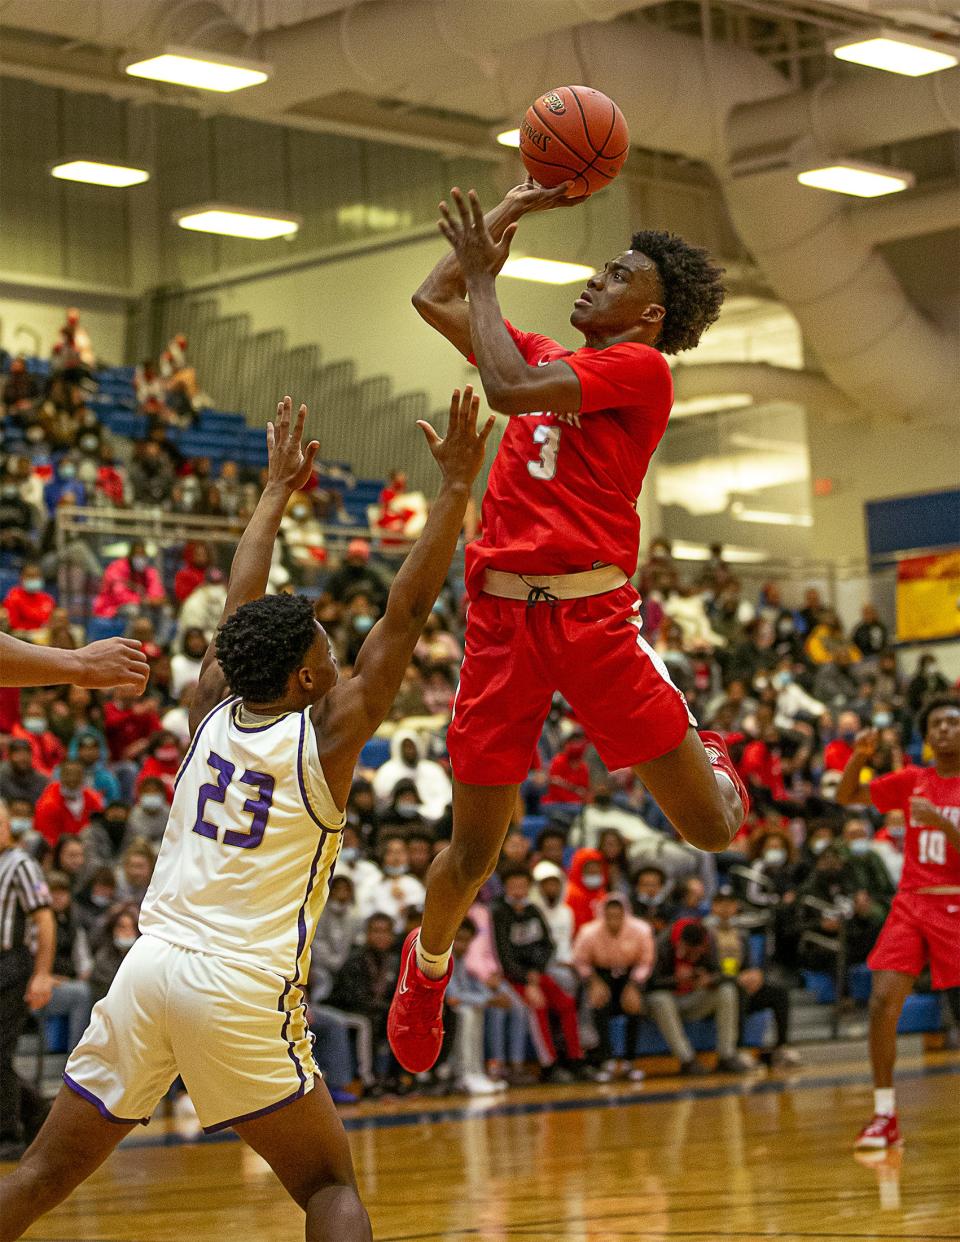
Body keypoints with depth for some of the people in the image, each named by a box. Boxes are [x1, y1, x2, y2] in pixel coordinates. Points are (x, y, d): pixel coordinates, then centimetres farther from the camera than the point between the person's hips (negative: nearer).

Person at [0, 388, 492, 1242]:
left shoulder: (212, 710, 10)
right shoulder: (328, 732, -2)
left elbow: (242, 606, 25)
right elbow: (408, 610, -2)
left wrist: (279, 490, 35)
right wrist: (454, 491, 1)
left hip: (151, 969, 5)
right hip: (244, 990, -5)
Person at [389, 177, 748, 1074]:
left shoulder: (640, 367, -2)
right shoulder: (549, 358, 20)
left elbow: (510, 388, -15)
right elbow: (433, 299, 26)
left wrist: (483, 274, -5)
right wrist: (517, 205, 24)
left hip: (592, 611, -5)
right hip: (502, 616, 5)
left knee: (712, 829, -4)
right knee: (474, 850, 6)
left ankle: (705, 757, 32)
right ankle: (429, 964, 34)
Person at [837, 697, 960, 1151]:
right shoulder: (912, 781, 7)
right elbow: (847, 797, 8)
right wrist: (858, 757, -9)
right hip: (911, 904, 3)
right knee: (883, 1002, -11)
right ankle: (885, 1116, -4)